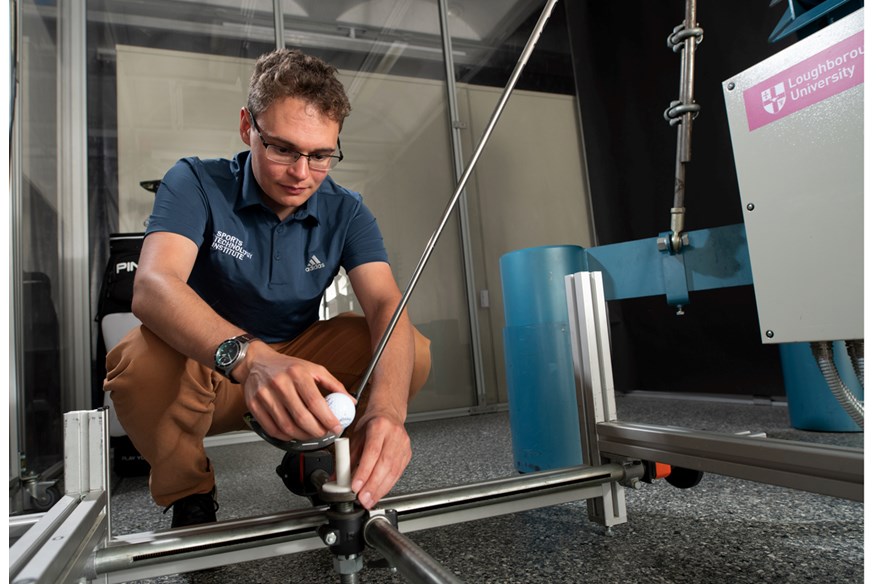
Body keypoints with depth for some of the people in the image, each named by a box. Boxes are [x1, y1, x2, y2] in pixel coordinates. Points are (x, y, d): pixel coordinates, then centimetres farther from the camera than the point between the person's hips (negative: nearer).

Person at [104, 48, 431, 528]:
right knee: (141, 360, -34)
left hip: (298, 363, 2)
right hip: (201, 371, -2)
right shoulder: (195, 183, -14)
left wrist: (387, 409, -43)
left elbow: (386, 305, -22)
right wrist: (249, 357, -53)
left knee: (412, 352, -19)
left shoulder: (345, 212, -7)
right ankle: (187, 493, -3)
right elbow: (153, 287, -32)